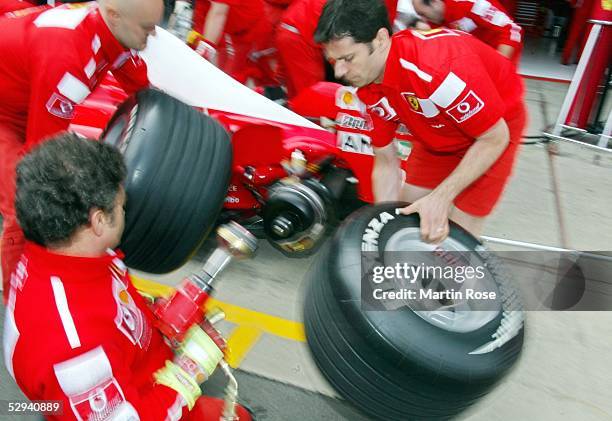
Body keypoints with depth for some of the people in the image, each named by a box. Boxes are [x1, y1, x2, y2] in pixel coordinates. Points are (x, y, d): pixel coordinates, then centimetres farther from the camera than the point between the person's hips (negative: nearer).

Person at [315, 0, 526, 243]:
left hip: (494, 128, -5)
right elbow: (386, 164, -8)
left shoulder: (442, 67, -39)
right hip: (438, 135, 6)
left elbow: (495, 138, -26)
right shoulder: (369, 88, -18)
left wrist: (441, 196, -30)